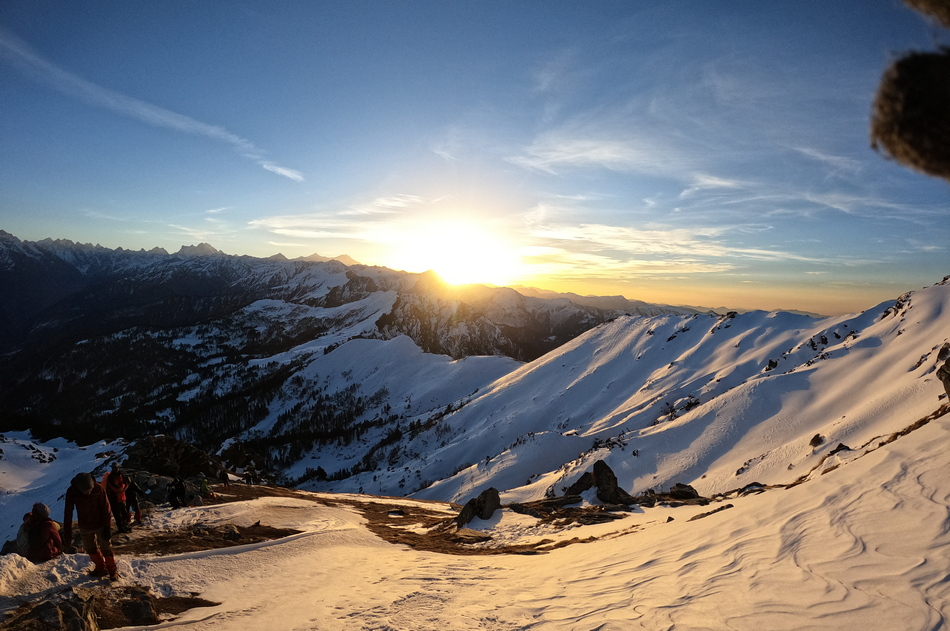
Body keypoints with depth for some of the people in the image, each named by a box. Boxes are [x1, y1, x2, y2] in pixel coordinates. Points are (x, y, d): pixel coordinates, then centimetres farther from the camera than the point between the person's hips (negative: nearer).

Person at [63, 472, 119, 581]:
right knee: (90, 549, 17)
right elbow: (68, 514, -12)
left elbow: (106, 509, -16)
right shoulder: (71, 492, -20)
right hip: (85, 527, 3)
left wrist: (108, 528, -15)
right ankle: (101, 569, 37)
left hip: (100, 525, -3)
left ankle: (113, 571, 19)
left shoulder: (98, 489, -25)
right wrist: (67, 535, -11)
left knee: (106, 549, 2)